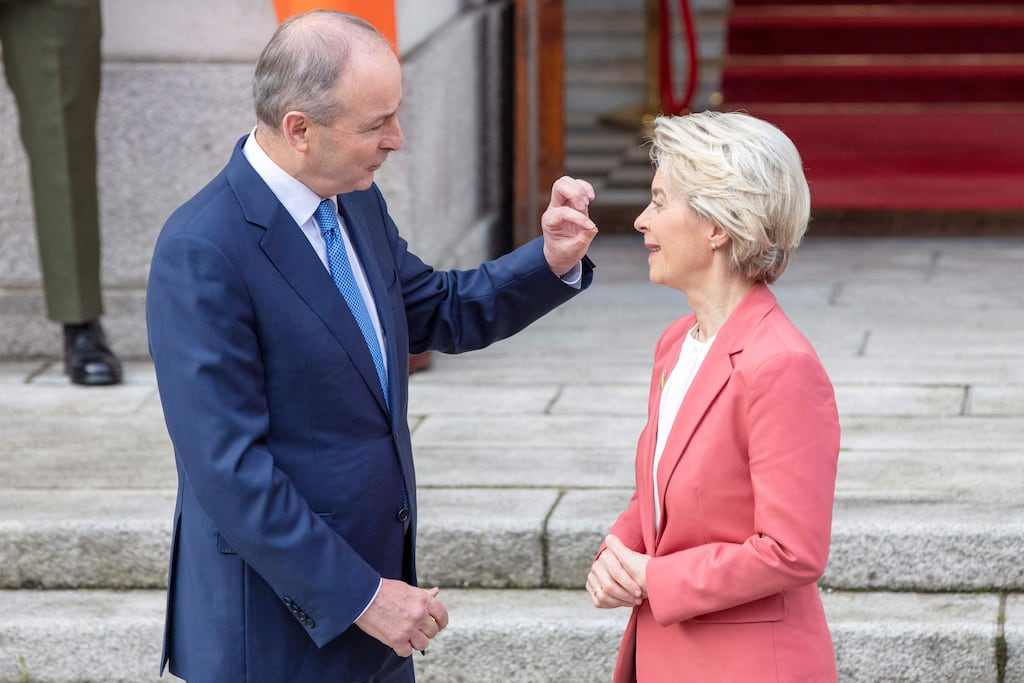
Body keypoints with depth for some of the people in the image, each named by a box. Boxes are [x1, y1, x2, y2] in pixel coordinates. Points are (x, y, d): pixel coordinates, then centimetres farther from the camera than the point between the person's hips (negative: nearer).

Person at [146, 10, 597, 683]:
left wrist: (552, 262, 1)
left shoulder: (356, 203, 3)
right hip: (279, 623, -8)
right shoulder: (202, 253, -22)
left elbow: (439, 312, 19)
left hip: (376, 575, 8)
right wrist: (359, 596, -21)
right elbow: (227, 468, -24)